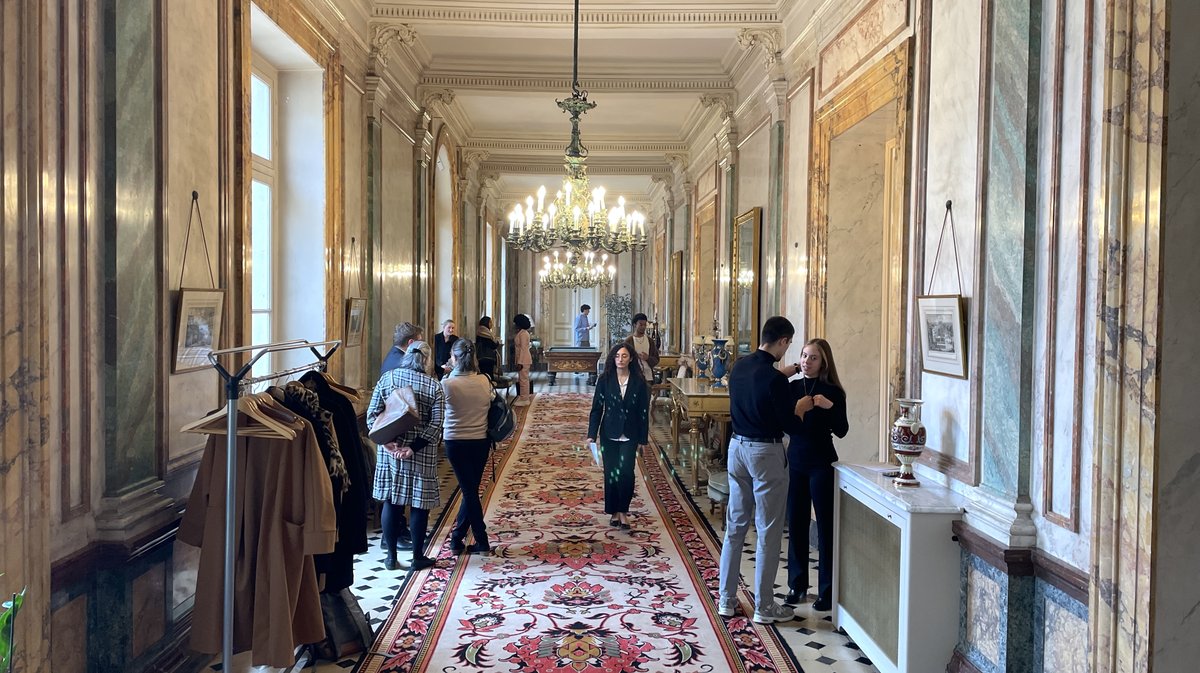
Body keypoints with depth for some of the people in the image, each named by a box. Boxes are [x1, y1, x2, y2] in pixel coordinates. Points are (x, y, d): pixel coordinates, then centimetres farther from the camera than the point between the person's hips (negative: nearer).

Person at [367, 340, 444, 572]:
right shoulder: (433, 386, -4)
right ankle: (417, 557, 15)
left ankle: (391, 556, 17)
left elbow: (372, 415, -5)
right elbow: (436, 425, -12)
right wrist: (414, 448, -14)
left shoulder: (387, 378, 1)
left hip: (390, 449, 2)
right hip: (421, 453, -2)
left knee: (391, 501, 11)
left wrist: (388, 441, -11)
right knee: (419, 504, 7)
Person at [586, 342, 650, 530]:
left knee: (626, 473, -12)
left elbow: (644, 412, 0)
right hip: (609, 434, 1)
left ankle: (623, 511, 5)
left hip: (630, 436, -1)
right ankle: (614, 512, 20)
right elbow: (596, 408, 0)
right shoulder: (605, 380, -2)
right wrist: (591, 434, -5)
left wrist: (643, 439, -1)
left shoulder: (639, 381, -3)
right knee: (611, 473, 6)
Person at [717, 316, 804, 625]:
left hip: (738, 446, 7)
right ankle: (764, 606, 11)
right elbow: (788, 423, -14)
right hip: (766, 452, -7)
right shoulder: (774, 379, -20)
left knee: (735, 526, 14)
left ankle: (726, 599, 21)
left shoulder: (739, 367, 2)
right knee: (768, 532, 3)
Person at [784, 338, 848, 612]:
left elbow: (841, 431, -12)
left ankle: (827, 590, 11)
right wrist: (798, 409, -14)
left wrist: (830, 406, -27)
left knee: (825, 525, 2)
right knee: (796, 523, 10)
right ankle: (797, 584, 23)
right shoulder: (793, 387, 4)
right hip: (795, 461, 4)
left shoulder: (833, 391, -7)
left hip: (821, 464, -4)